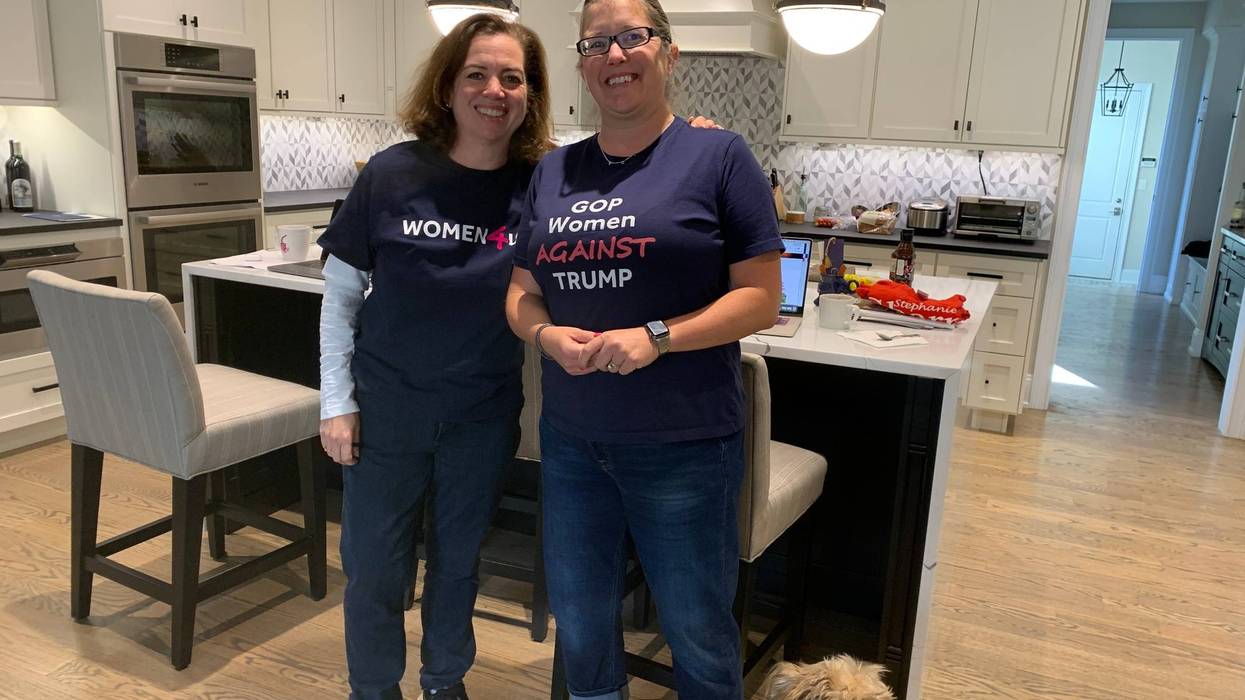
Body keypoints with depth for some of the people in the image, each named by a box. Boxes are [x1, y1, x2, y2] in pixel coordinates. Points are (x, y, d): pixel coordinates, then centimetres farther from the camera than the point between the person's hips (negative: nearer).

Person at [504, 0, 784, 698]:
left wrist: (656, 337, -22)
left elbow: (761, 297, -9)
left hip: (685, 443, -4)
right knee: (580, 622, 20)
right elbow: (522, 292, 11)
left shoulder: (719, 156, -6)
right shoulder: (555, 170, 8)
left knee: (698, 633, 13)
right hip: (570, 437, 5)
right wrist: (547, 335, -12)